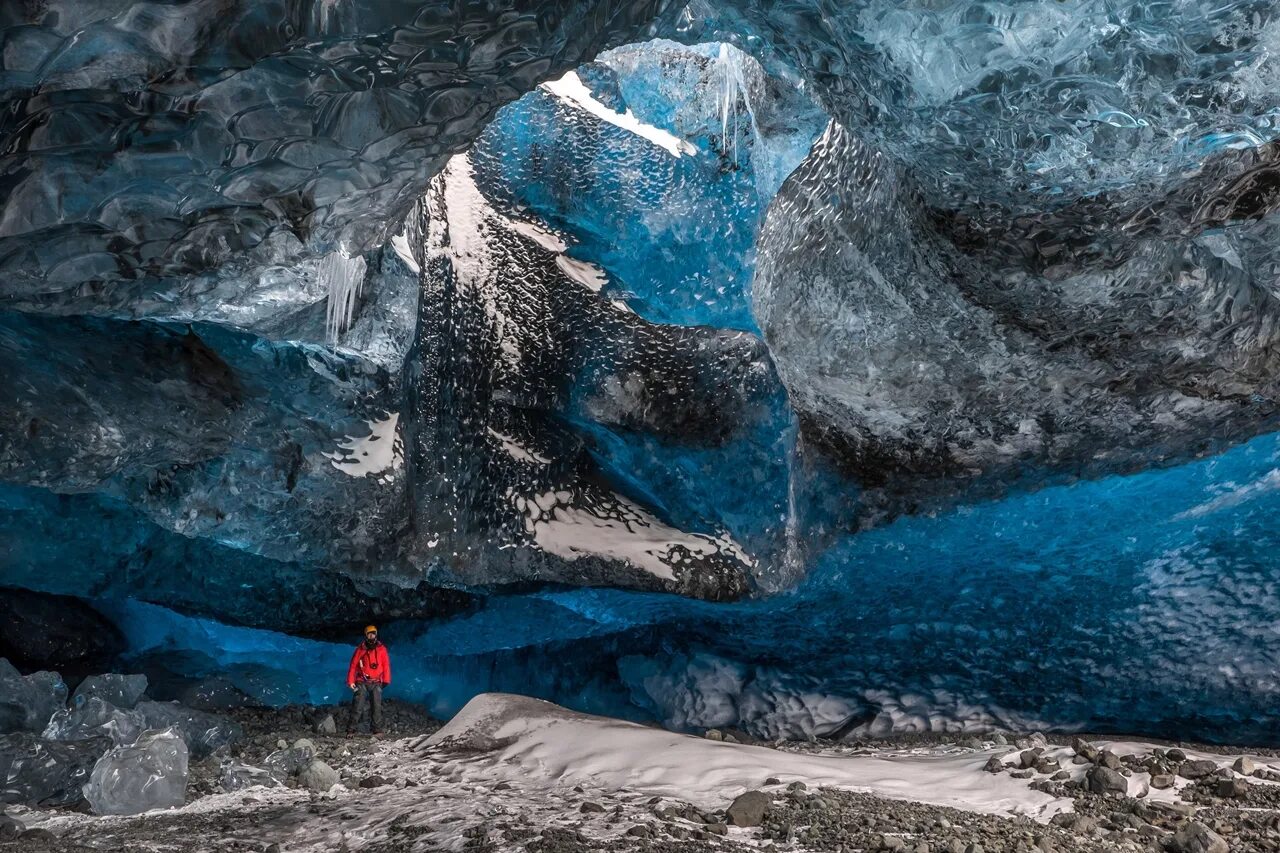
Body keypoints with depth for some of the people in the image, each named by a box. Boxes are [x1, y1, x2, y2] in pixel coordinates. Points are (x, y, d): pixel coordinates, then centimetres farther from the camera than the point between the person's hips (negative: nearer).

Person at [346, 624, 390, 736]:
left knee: (377, 707, -4)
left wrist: (386, 680, -1)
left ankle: (377, 730, -3)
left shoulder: (381, 649, 7)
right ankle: (351, 730, -4)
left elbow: (386, 665, 6)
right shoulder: (360, 649, 6)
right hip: (362, 683, -1)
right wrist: (351, 681, -2)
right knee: (357, 707, -7)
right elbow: (353, 665, 5)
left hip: (376, 683, 1)